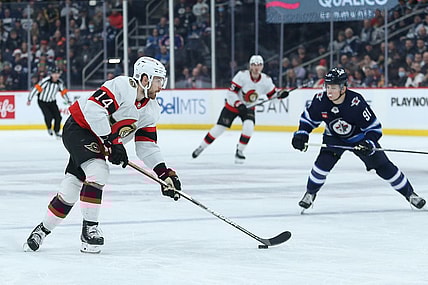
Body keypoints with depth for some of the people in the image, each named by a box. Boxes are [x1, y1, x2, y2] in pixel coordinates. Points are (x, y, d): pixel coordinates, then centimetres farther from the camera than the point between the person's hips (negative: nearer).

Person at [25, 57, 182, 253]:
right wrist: (111, 143, -29)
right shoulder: (122, 86, -24)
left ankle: (43, 229, 20)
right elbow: (93, 109, -31)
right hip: (78, 128, -8)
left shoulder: (151, 110, 1)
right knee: (98, 171, -26)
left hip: (96, 142, 8)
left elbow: (146, 147, 3)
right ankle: (89, 228, -18)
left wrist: (164, 173, -9)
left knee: (72, 188, 6)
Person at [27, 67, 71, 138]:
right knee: (49, 116, -20)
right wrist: (29, 99, -26)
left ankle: (56, 131, 15)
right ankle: (49, 128, 11)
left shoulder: (60, 82, -7)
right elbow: (36, 89, -25)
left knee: (58, 116, -7)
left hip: (52, 102, 5)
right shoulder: (46, 81, -26)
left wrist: (68, 102, 8)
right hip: (42, 102, -5)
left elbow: (63, 92, 7)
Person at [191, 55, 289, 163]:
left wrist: (281, 93, -20)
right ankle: (201, 147, 19)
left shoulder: (266, 80, -12)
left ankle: (239, 151, -8)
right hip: (232, 105, -2)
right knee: (219, 128, -1)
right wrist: (238, 104, -32)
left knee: (249, 126, -24)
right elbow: (231, 92, -22)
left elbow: (272, 93, 1)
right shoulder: (242, 75, -24)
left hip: (248, 108, 2)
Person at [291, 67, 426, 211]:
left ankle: (409, 193, 11)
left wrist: (369, 144, -38)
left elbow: (374, 127, -24)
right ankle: (310, 193, 4)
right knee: (323, 161, -20)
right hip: (334, 137, 2)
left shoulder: (356, 103, -34)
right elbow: (308, 117, -4)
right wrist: (301, 134, -19)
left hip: (359, 138, -2)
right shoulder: (321, 100, -24)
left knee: (383, 166, -3)